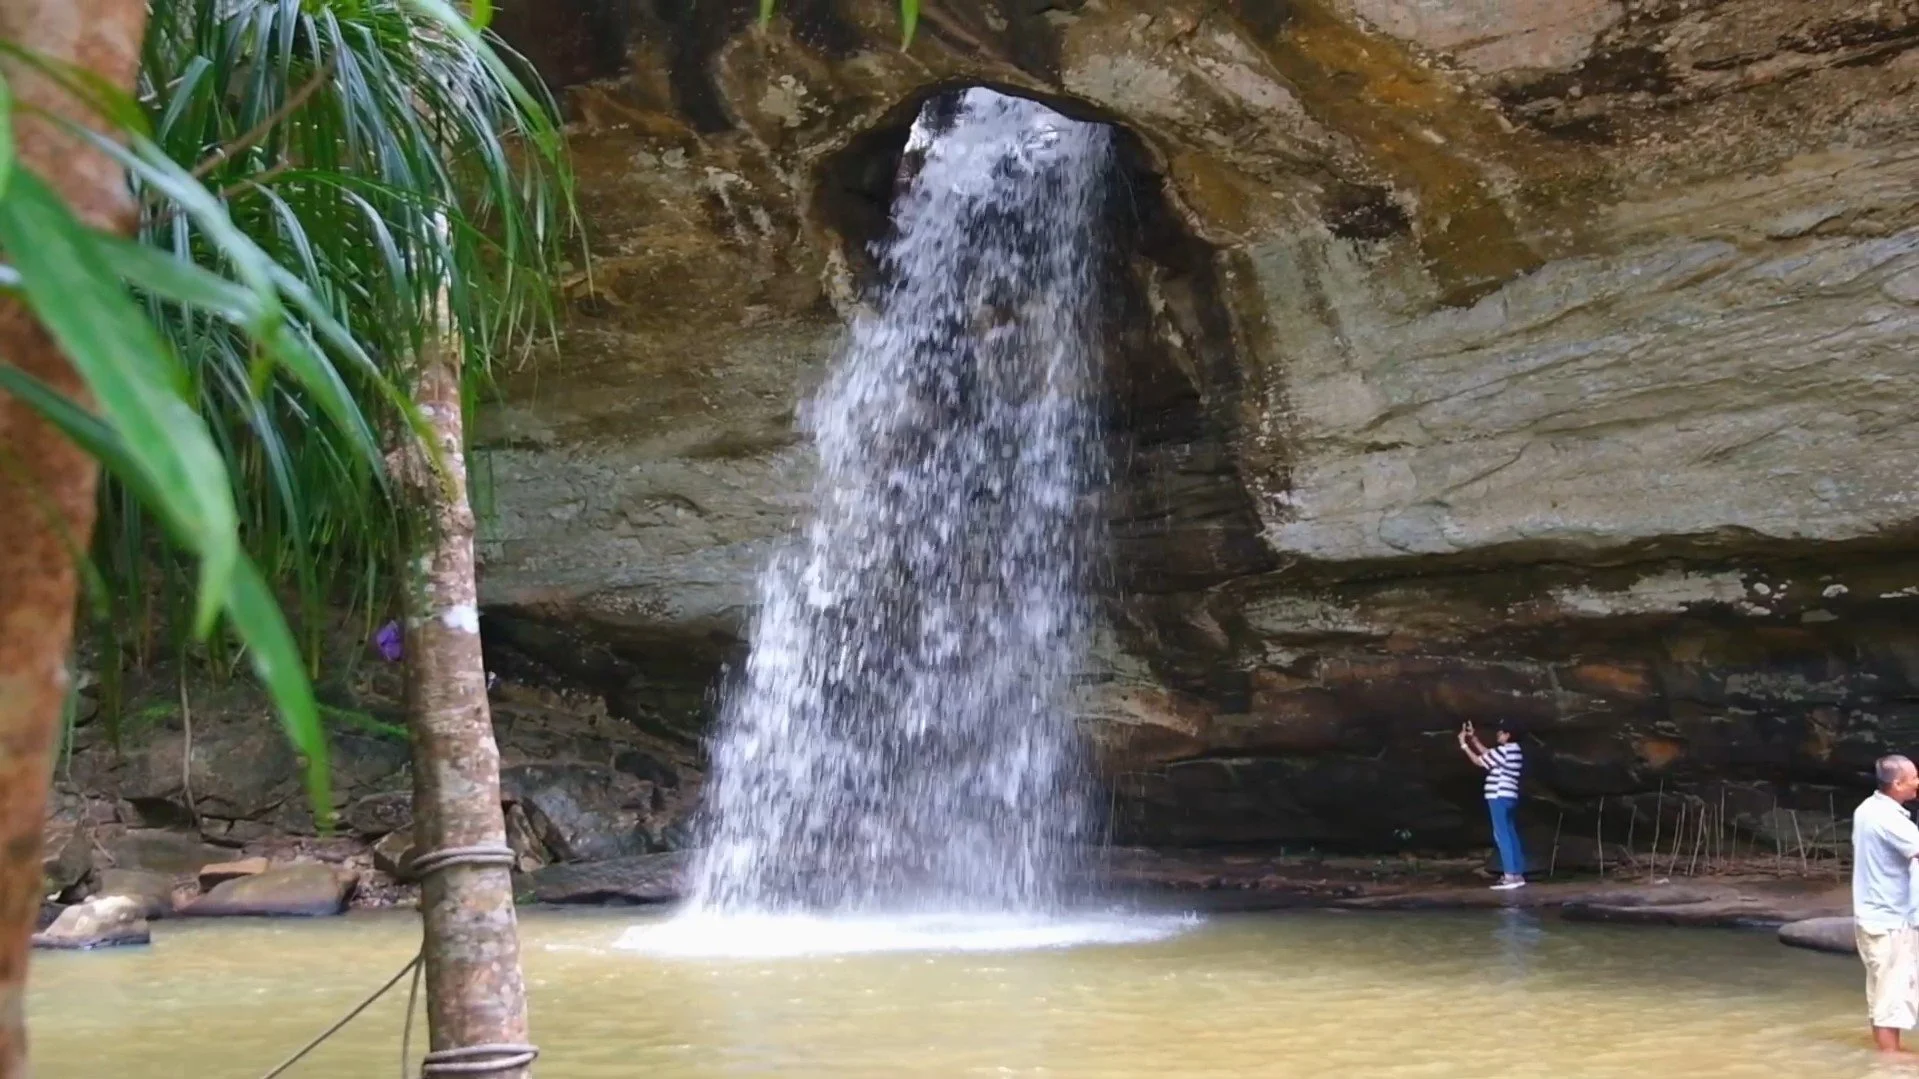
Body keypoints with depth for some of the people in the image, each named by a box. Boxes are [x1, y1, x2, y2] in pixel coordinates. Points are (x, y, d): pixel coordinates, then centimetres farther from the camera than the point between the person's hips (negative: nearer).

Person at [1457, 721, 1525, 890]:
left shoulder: (1504, 750, -14)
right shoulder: (1513, 750, 16)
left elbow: (1479, 761, -7)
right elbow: (1487, 753, 24)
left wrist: (1464, 745, -1)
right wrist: (1473, 738, 22)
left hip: (1499, 797, -10)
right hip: (1508, 797, 10)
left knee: (1502, 835, -10)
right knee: (1510, 835, 10)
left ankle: (1510, 876, -14)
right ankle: (1517, 874, 12)